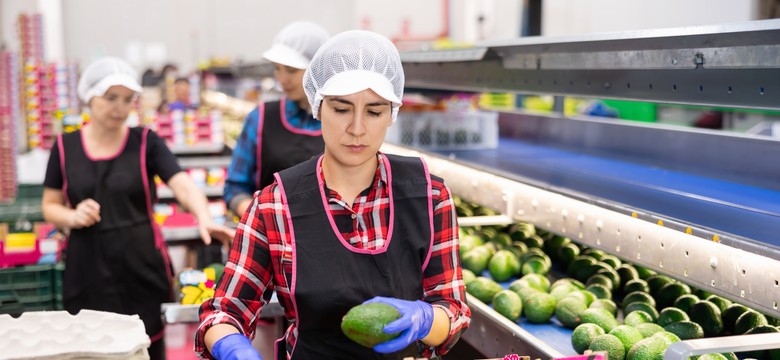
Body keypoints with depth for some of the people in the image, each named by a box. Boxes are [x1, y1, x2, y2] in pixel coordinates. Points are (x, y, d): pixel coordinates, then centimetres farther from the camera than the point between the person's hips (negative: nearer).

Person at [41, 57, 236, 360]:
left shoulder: (146, 142, -2)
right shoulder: (65, 147, 3)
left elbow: (184, 186, -15)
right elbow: (49, 206, 11)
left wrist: (204, 219, -35)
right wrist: (73, 217, -11)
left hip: (142, 267, -1)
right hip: (87, 270, 1)